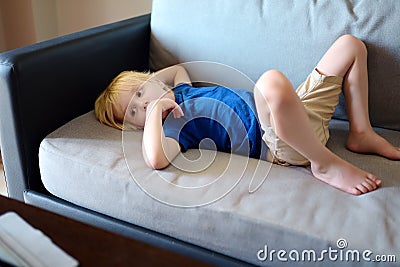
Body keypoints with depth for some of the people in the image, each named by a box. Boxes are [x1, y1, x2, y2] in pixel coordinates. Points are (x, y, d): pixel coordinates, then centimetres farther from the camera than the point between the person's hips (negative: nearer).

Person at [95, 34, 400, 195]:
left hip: (299, 108, 9)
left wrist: (145, 82, 26)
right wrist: (154, 110, -17)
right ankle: (325, 163, -24)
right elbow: (156, 159, -30)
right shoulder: (173, 126, -7)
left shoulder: (181, 91, 20)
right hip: (281, 142, -9)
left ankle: (362, 133, 12)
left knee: (351, 44, 15)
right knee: (271, 80, -46)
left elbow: (178, 67, 44)